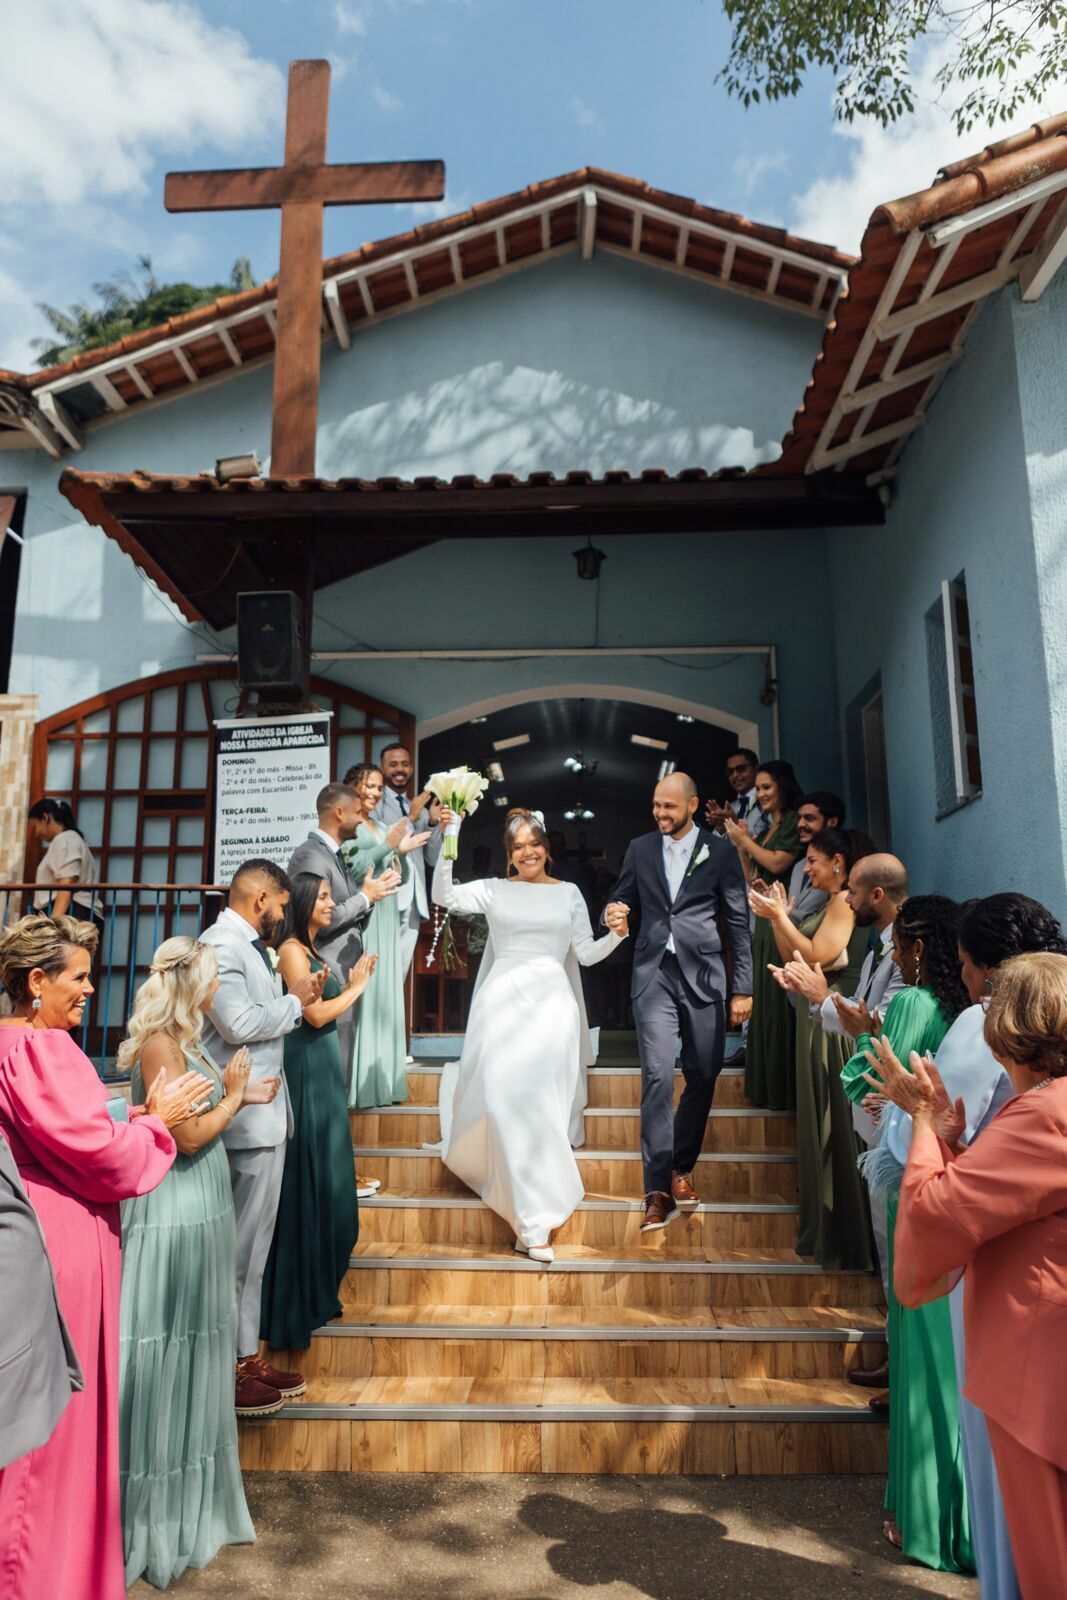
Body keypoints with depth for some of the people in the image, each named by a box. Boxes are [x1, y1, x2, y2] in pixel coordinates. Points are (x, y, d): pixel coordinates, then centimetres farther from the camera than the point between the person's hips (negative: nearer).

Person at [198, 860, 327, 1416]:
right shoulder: (221, 945, -17)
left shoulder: (246, 945, 14)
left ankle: (245, 1354, 30)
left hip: (264, 1115, 10)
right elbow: (241, 1023, -25)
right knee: (237, 1245, 2)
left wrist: (298, 998, 5)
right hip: (246, 1118, -10)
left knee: (253, 1243, 18)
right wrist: (295, 1000, -12)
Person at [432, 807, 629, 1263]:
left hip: (551, 1003, 1)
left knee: (541, 1103, -2)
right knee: (505, 1099, -7)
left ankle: (531, 1223, 14)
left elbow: (586, 954, 9)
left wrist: (616, 934, -9)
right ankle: (536, 1220, 11)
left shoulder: (568, 893, 10)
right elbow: (443, 896, -6)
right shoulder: (493, 890, 8)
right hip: (502, 1001, 0)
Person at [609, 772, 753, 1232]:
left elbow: (738, 922, 3)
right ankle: (659, 1190, -4)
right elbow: (622, 900, 18)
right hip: (654, 975, 0)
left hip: (703, 975, 0)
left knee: (703, 1076, 7)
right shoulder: (640, 849, 9)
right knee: (657, 1077, -9)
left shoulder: (720, 852, 3)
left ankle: (681, 1167, 28)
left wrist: (742, 988, 0)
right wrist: (613, 914, -8)